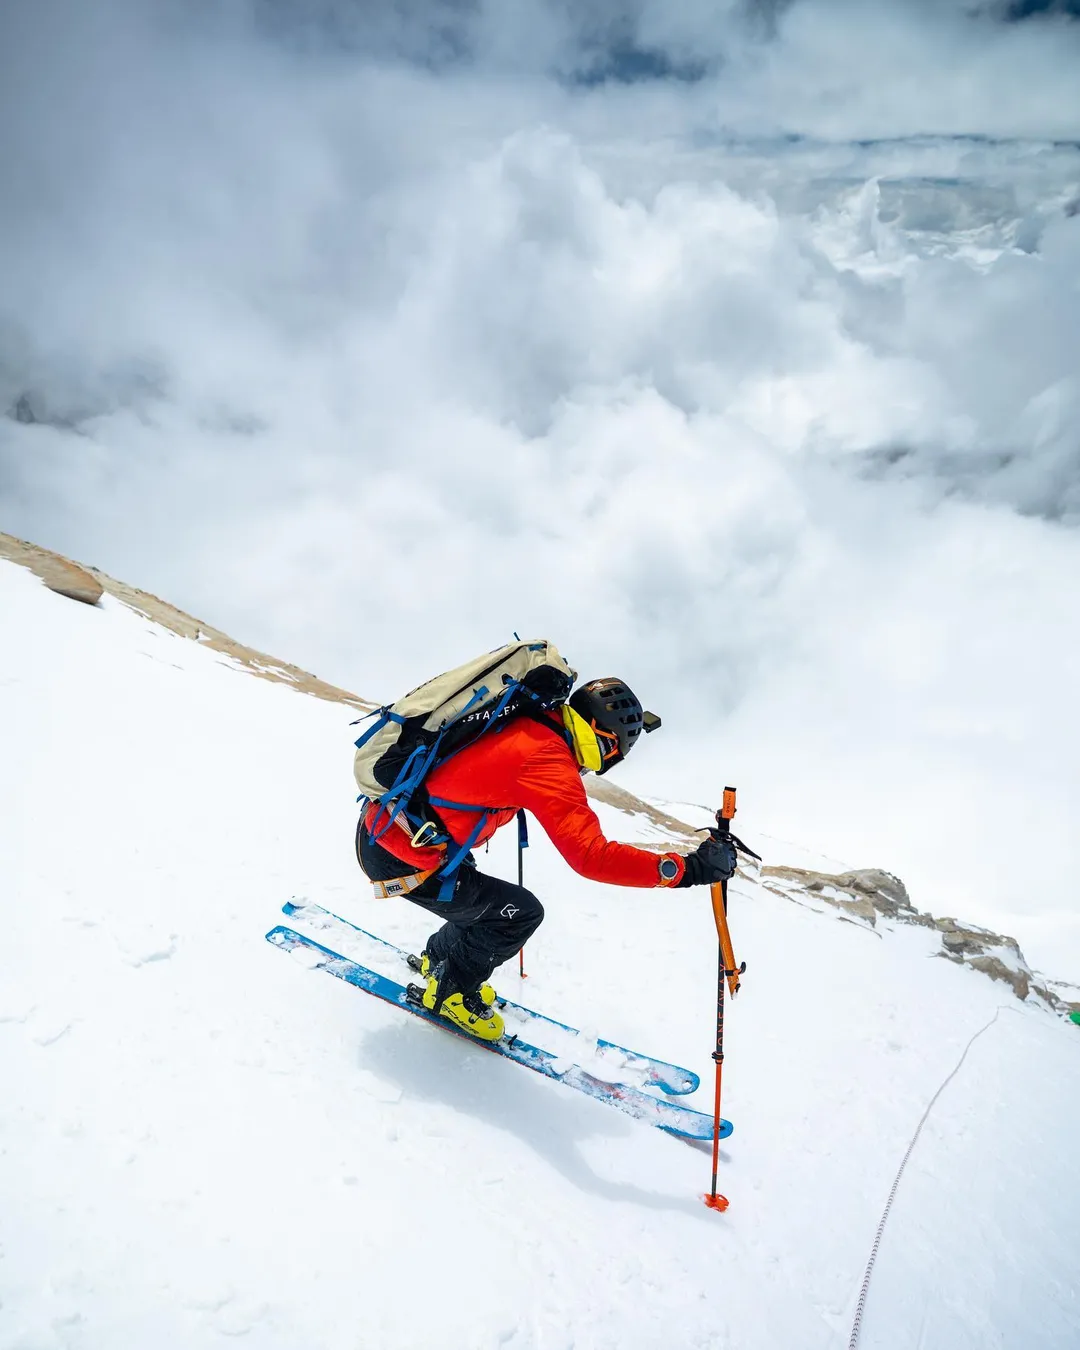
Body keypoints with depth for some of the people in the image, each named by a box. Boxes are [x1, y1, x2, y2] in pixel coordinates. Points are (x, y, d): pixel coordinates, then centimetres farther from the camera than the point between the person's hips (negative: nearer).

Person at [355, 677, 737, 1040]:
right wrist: (684, 869, -25)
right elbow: (590, 855, -28)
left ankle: (438, 957, 46)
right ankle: (450, 992, 21)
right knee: (522, 913, 2)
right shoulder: (549, 762, -22)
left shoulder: (517, 721, 3)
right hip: (401, 860, -9)